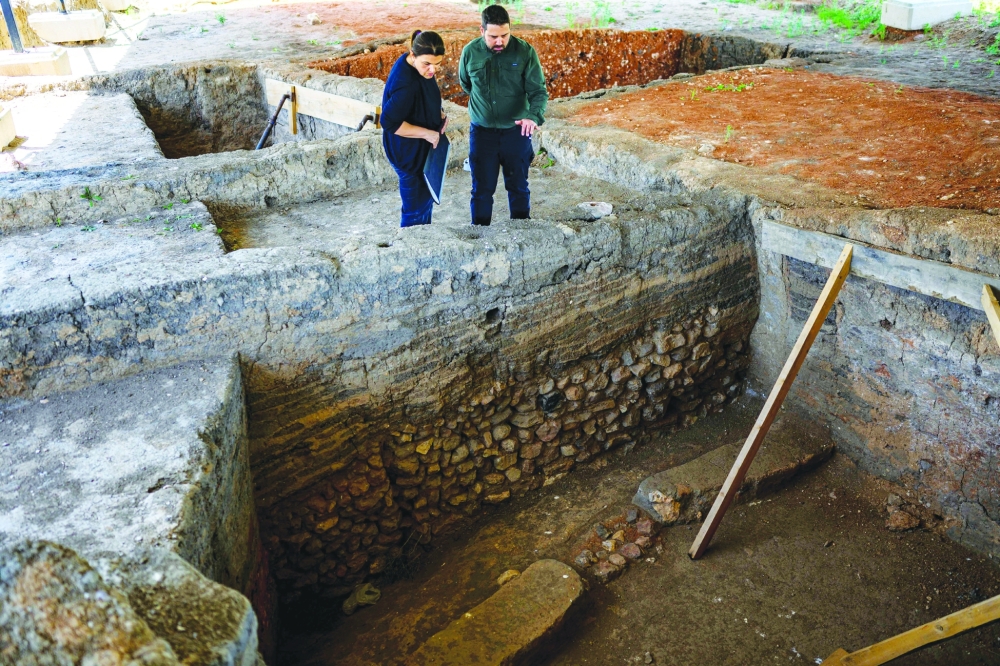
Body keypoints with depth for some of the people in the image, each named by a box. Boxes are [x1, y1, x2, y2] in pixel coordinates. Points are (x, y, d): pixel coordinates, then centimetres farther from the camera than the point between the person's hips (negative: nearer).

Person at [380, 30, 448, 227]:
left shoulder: (418, 66, -3)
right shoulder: (406, 84, -31)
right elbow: (389, 122, -29)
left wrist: (438, 114, -3)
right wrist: (426, 133, -26)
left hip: (421, 148, 10)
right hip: (409, 152, -10)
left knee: (426, 199, 25)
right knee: (416, 211, 3)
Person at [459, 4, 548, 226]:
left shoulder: (525, 51, -12)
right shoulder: (470, 52, -7)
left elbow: (538, 90, -16)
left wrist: (534, 116, -34)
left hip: (516, 131, 0)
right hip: (482, 132, 1)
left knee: (518, 187, 13)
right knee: (482, 189, 7)